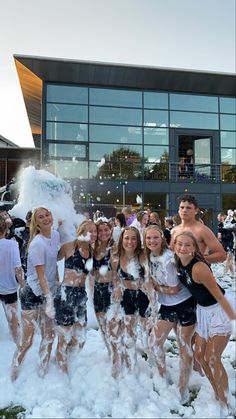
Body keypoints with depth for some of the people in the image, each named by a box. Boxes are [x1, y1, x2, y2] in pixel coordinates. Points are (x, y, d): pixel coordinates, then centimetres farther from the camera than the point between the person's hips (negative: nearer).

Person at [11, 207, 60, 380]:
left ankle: (43, 373, 34)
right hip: (33, 294, -7)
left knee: (49, 335, 15)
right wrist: (49, 298, -22)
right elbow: (40, 275, -20)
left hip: (49, 291, 7)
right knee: (27, 341, 2)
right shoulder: (37, 243, -21)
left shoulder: (56, 234, 0)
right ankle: (14, 376, 25)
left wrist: (57, 285, 10)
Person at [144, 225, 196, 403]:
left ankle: (183, 390, 26)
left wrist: (156, 287, -7)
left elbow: (174, 289, -18)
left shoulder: (168, 259, -25)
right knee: (155, 344, 13)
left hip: (184, 305, -8)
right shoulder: (150, 255, -2)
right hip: (167, 306, 8)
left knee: (184, 346, 7)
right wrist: (157, 287, -6)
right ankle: (164, 378, 36)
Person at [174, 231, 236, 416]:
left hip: (219, 310, -8)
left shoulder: (198, 268, -31)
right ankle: (218, 394, 36)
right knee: (200, 355, 14)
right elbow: (181, 286, 13)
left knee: (212, 359, 0)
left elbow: (219, 296, -26)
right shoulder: (179, 264, -8)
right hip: (202, 310, 8)